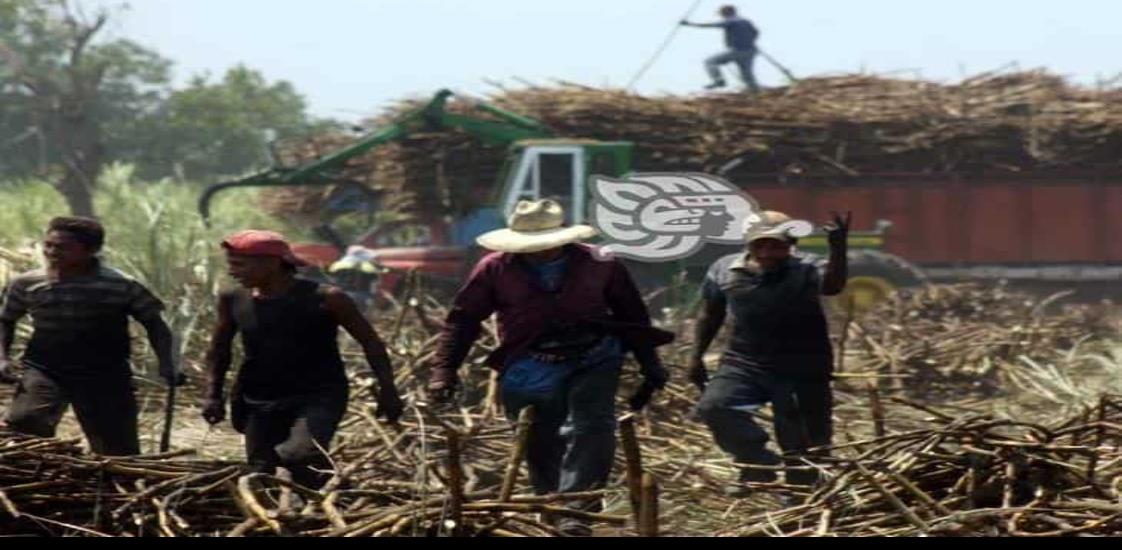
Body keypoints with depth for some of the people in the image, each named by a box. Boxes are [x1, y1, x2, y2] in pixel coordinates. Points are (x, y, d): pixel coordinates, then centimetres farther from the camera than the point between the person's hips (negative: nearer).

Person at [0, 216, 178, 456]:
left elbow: (154, 324, 1)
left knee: (119, 452, 6)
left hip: (105, 377, 0)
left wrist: (166, 364, -12)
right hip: (44, 372, 1)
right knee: (23, 423, -27)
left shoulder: (122, 286, -8)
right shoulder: (26, 284, 0)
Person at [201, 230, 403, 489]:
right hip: (260, 403, 5)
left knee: (300, 454, -29)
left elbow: (370, 342, -1)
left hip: (319, 398, -5)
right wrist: (213, 394, 6)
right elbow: (219, 349, 17)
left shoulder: (325, 299, -10)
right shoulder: (233, 301, 2)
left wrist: (387, 391, -3)